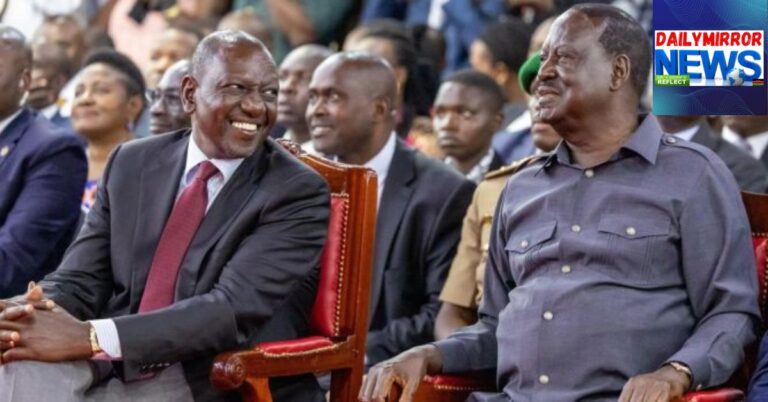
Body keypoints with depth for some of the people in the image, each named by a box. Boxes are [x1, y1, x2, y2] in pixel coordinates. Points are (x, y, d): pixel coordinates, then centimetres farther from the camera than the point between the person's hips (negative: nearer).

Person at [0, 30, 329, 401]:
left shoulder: (298, 193, -6)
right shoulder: (132, 164, 11)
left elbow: (235, 310, -18)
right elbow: (78, 281, 7)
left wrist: (89, 337, -28)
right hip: (115, 372, 5)